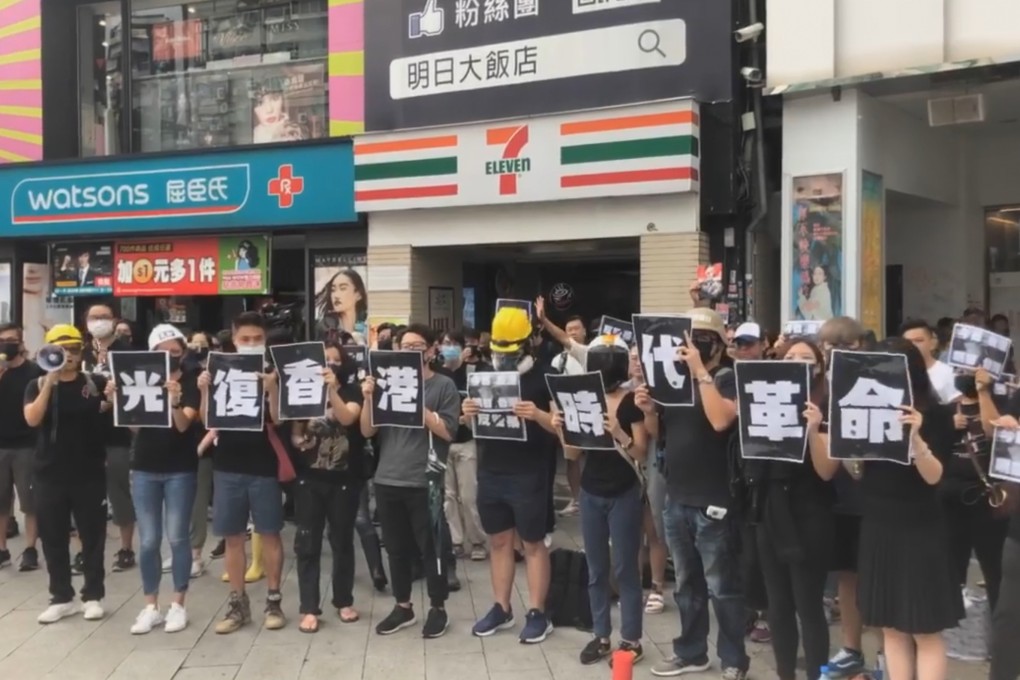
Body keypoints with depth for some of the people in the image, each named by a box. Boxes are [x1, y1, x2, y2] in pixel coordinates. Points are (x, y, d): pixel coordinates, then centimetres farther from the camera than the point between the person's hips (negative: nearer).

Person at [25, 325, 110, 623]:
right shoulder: (37, 386, 2)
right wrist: (49, 383, -20)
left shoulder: (96, 383, 0)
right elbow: (32, 419, -14)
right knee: (53, 538, 7)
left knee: (92, 536, 5)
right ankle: (61, 598, 20)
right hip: (48, 474, 1)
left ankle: (93, 596, 17)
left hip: (89, 473, -1)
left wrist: (111, 403, -16)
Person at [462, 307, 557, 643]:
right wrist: (467, 414, -10)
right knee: (499, 541, 13)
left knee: (533, 543, 4)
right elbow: (469, 425, 13)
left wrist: (537, 415, -28)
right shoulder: (483, 376, 9)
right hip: (490, 473, 5)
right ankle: (501, 608, 23)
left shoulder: (542, 379, -7)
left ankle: (537, 613, 12)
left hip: (528, 476, -5)